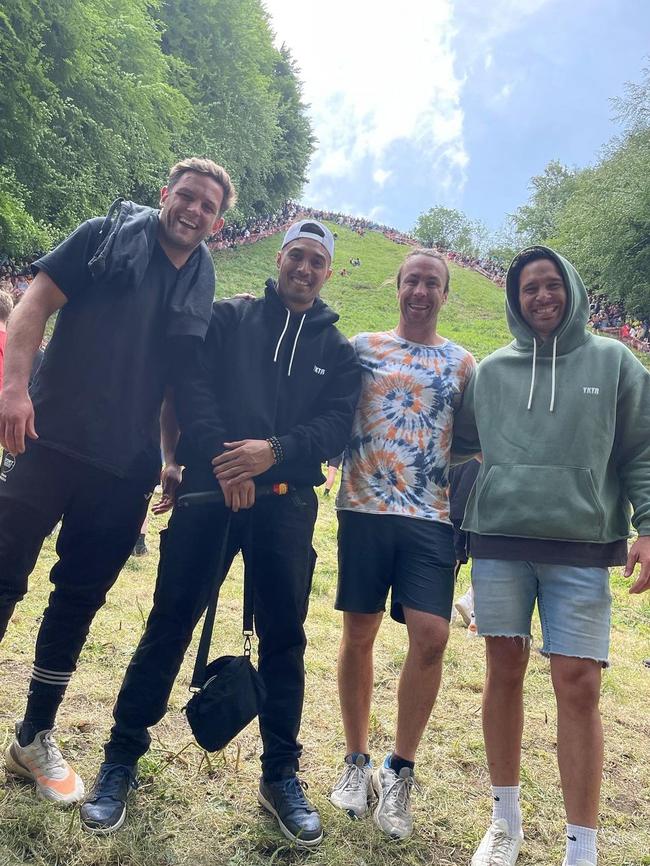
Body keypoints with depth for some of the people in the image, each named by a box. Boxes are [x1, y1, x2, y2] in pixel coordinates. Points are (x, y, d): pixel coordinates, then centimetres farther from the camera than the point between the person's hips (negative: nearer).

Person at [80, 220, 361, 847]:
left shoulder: (337, 350, 13)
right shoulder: (230, 317, 10)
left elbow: (337, 425, 1)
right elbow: (192, 383, -3)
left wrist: (274, 451, -16)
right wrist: (221, 455, -16)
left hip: (287, 503, 2)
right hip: (210, 489, -1)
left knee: (284, 637, 6)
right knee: (170, 622, 3)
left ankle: (280, 775, 22)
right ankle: (121, 758, 19)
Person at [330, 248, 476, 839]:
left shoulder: (462, 363, 11)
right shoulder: (363, 347, 9)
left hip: (433, 518, 0)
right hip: (365, 509, 0)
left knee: (431, 636, -10)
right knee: (359, 633, 6)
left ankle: (400, 770, 10)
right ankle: (356, 761, 25)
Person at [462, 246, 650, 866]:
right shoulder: (491, 371, 10)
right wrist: (455, 531, 11)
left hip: (581, 546, -1)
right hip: (499, 542, 2)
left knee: (578, 685, -4)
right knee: (504, 673, 8)